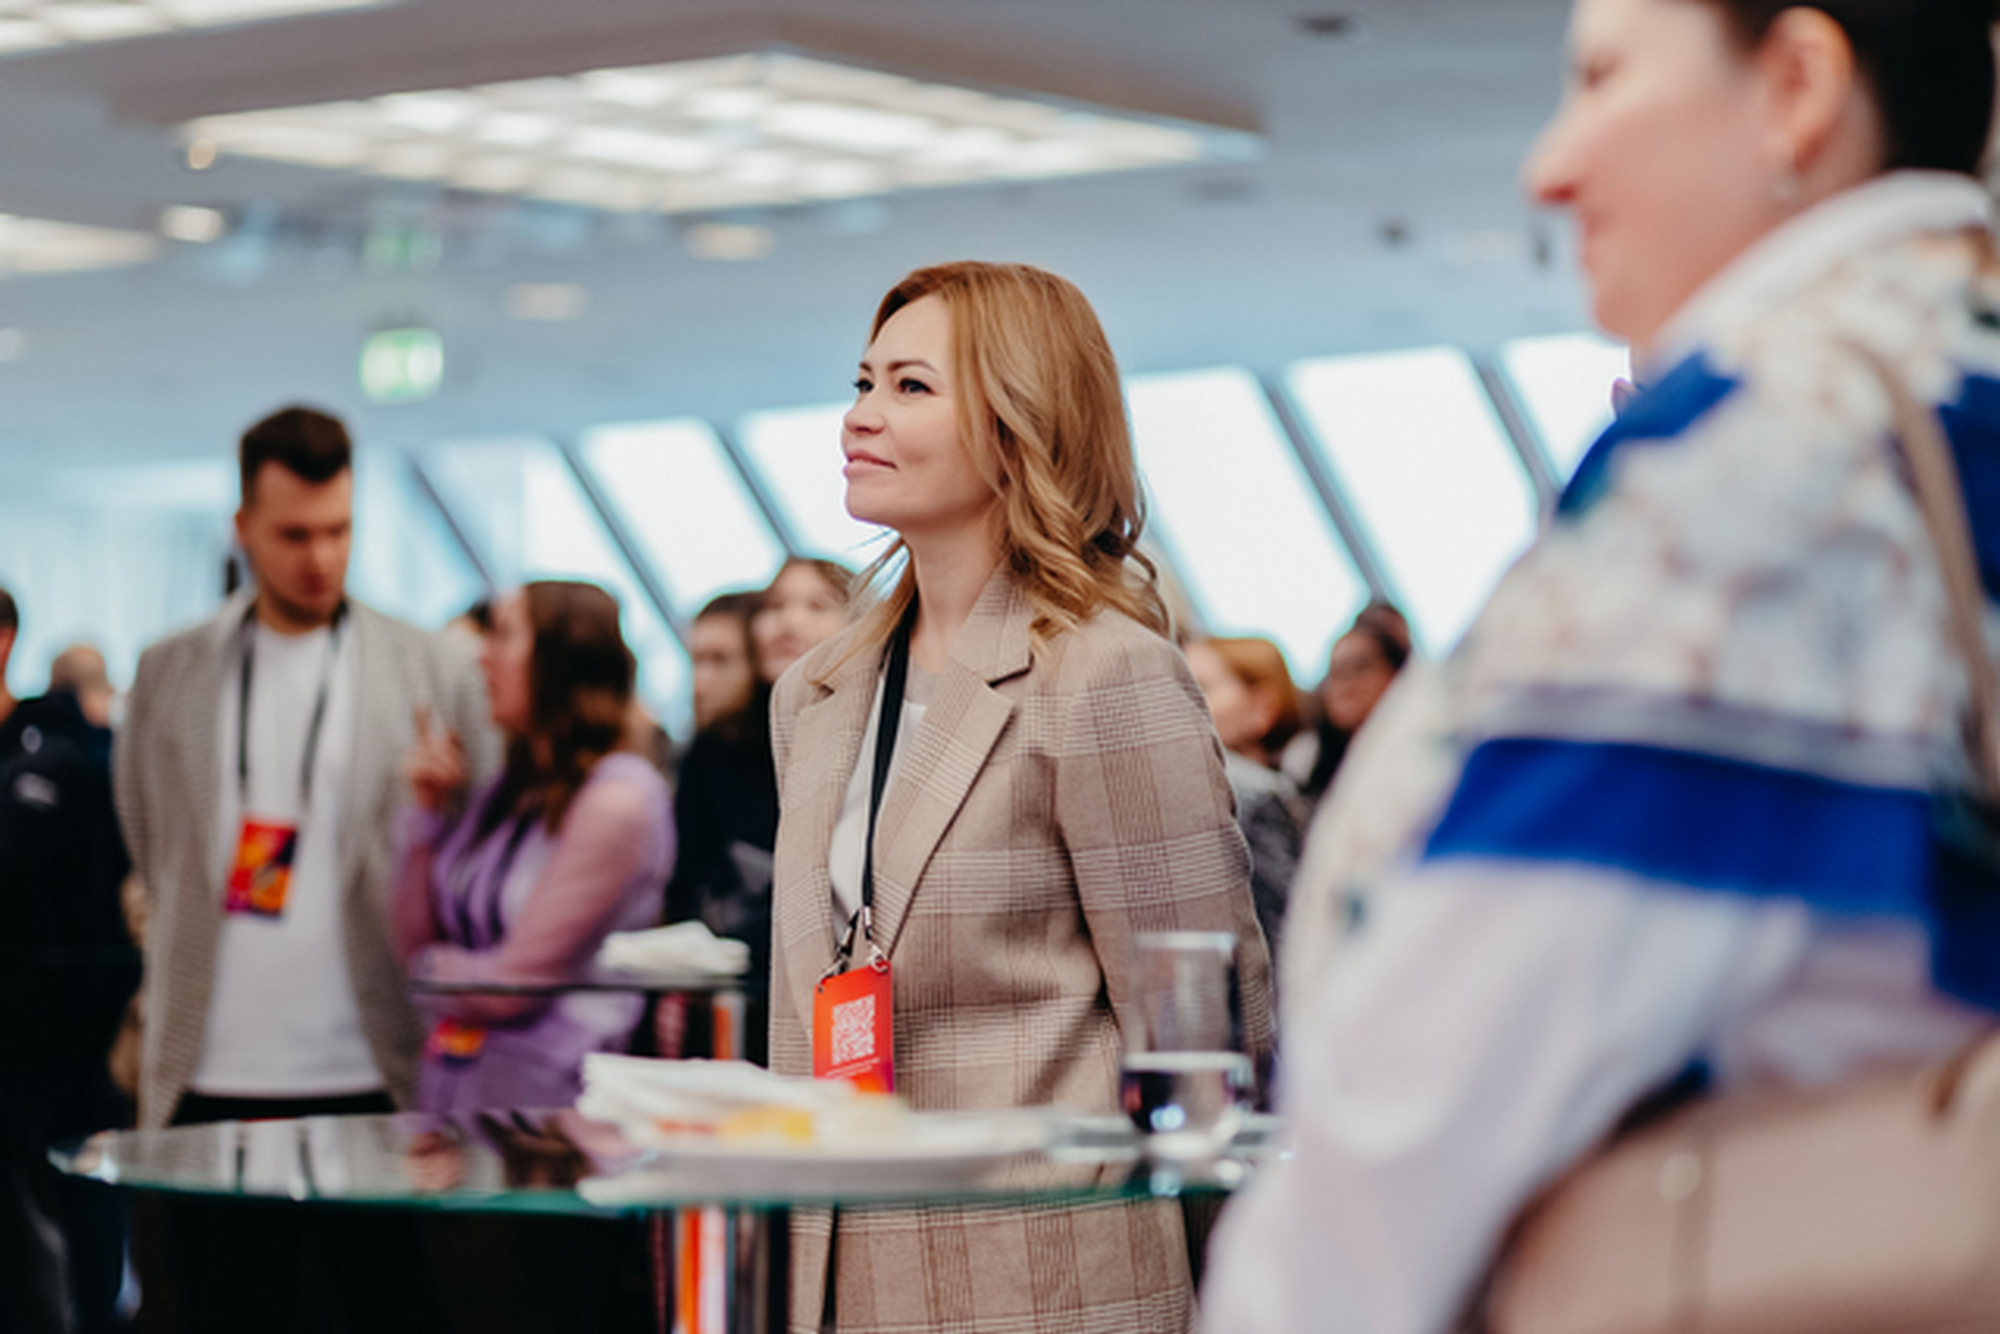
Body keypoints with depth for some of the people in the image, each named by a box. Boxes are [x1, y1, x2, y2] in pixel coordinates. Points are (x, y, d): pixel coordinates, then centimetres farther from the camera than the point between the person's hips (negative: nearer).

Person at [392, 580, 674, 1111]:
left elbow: (513, 985, -14)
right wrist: (428, 812, 6)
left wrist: (434, 968, 5)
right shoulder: (503, 792, 13)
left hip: (544, 1092, -7)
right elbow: (414, 943, 14)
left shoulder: (618, 801, -13)